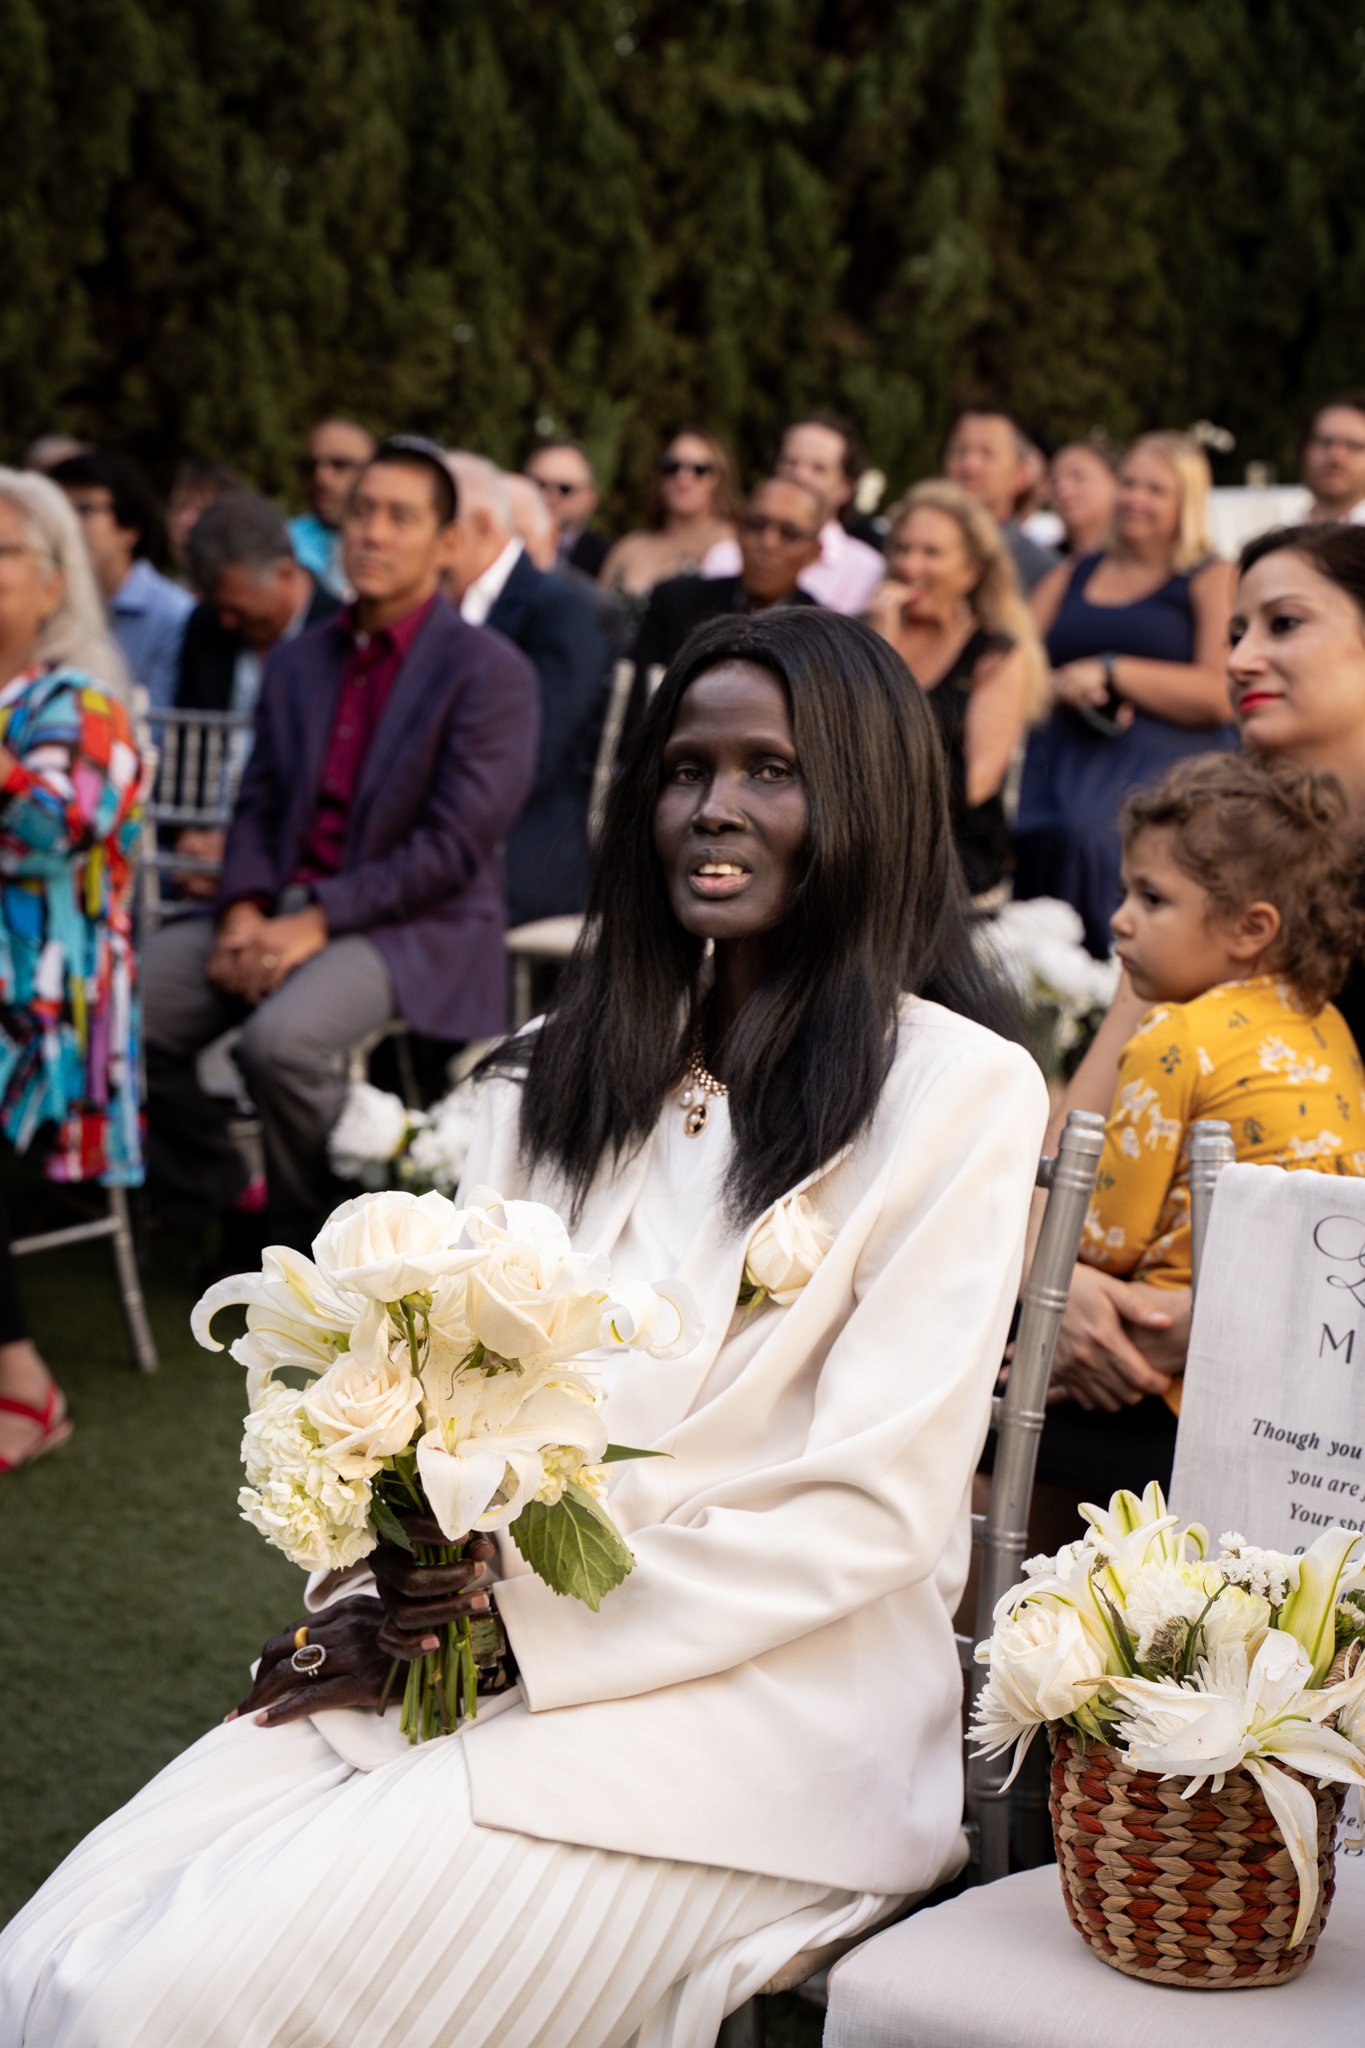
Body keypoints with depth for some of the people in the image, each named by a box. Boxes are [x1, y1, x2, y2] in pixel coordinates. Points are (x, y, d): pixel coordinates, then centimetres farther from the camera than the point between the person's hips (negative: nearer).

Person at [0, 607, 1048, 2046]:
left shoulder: (959, 1091, -4)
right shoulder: (572, 1066, 16)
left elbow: (876, 1508, -9)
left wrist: (530, 1619, -13)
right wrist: (388, 1599, -7)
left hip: (767, 1698, -5)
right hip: (457, 1646, 6)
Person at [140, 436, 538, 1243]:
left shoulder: (488, 673, -6)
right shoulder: (298, 662, 16)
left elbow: (455, 848, -14)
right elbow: (258, 805, 12)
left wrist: (320, 920, -19)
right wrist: (244, 909, -9)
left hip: (416, 928, -6)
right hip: (282, 908, 7)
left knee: (282, 1038, -33)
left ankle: (318, 1236, -7)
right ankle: (216, 1201, 9)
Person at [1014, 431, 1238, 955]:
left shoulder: (1212, 581, 8)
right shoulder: (1069, 579, 24)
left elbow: (1221, 693, -7)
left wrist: (1110, 672, -9)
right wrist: (1064, 687, -3)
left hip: (1163, 771, -4)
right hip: (1060, 765, 4)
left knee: (1093, 836, -34)